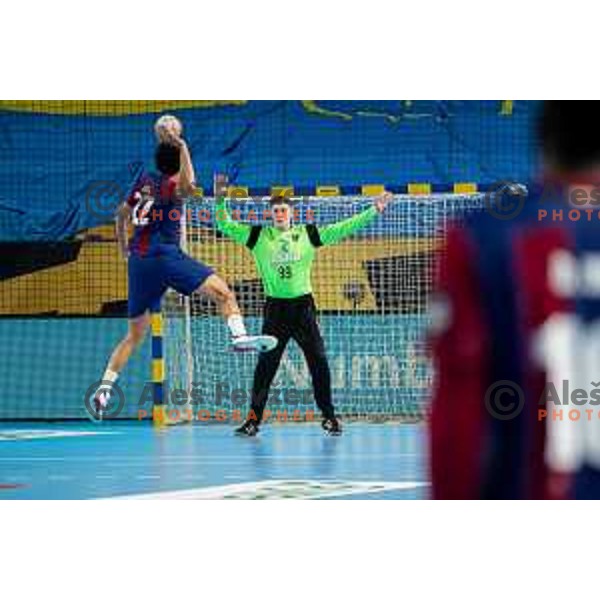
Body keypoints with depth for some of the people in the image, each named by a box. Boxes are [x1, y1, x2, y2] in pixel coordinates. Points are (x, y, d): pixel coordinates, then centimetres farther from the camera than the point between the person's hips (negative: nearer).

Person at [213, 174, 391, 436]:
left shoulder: (308, 234, 5)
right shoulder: (259, 236, 3)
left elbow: (342, 229, 6)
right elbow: (225, 225, 2)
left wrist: (373, 211, 3)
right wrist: (221, 199, -12)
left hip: (303, 305, 1)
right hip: (275, 307, -1)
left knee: (319, 361, 0)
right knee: (266, 363, -3)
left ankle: (328, 416, 11)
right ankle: (254, 419, 0)